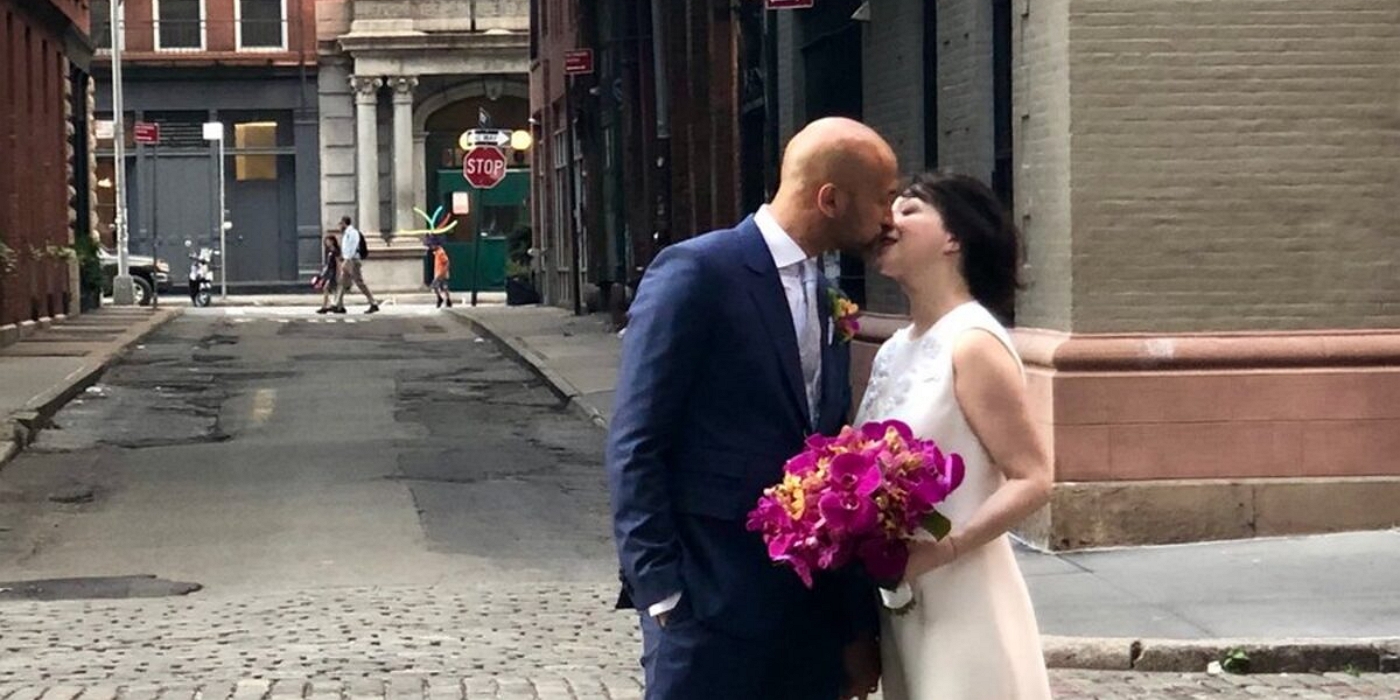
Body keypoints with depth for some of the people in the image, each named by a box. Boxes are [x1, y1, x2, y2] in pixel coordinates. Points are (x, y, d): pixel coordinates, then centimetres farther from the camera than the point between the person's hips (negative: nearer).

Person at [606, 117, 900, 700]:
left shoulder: (825, 299, 14)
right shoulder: (696, 273, -9)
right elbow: (634, 445, -11)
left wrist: (858, 624, 13)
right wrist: (659, 592, -15)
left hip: (810, 607, 7)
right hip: (711, 603, -7)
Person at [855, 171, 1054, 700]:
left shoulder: (972, 343, -14)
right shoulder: (895, 351, 10)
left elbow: (1033, 480, -16)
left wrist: (945, 548, -25)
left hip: (961, 600, -8)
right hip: (902, 599, 8)